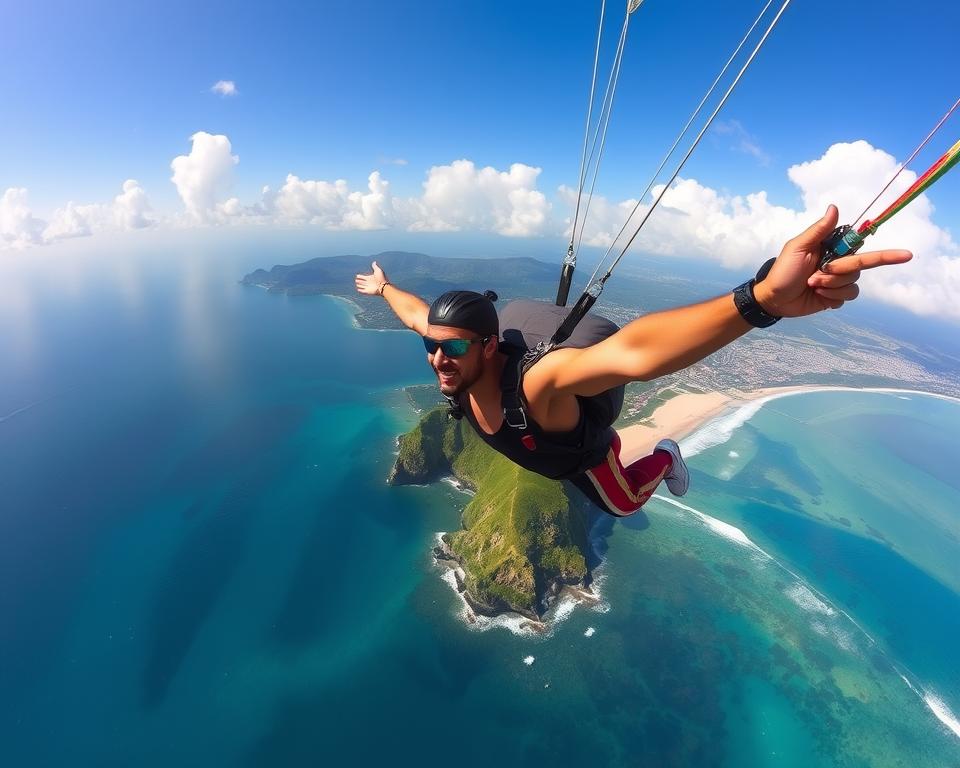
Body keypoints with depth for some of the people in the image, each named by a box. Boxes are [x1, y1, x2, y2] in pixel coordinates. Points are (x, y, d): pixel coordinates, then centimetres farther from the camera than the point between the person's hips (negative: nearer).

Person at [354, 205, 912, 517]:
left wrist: (763, 297, -84)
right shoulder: (456, 366, -31)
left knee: (622, 504, 25)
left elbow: (634, 352, -70)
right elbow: (417, 312, -9)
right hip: (539, 445, 5)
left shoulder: (538, 382, -52)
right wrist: (384, 287, 10)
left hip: (585, 451, -4)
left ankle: (664, 458, 49)